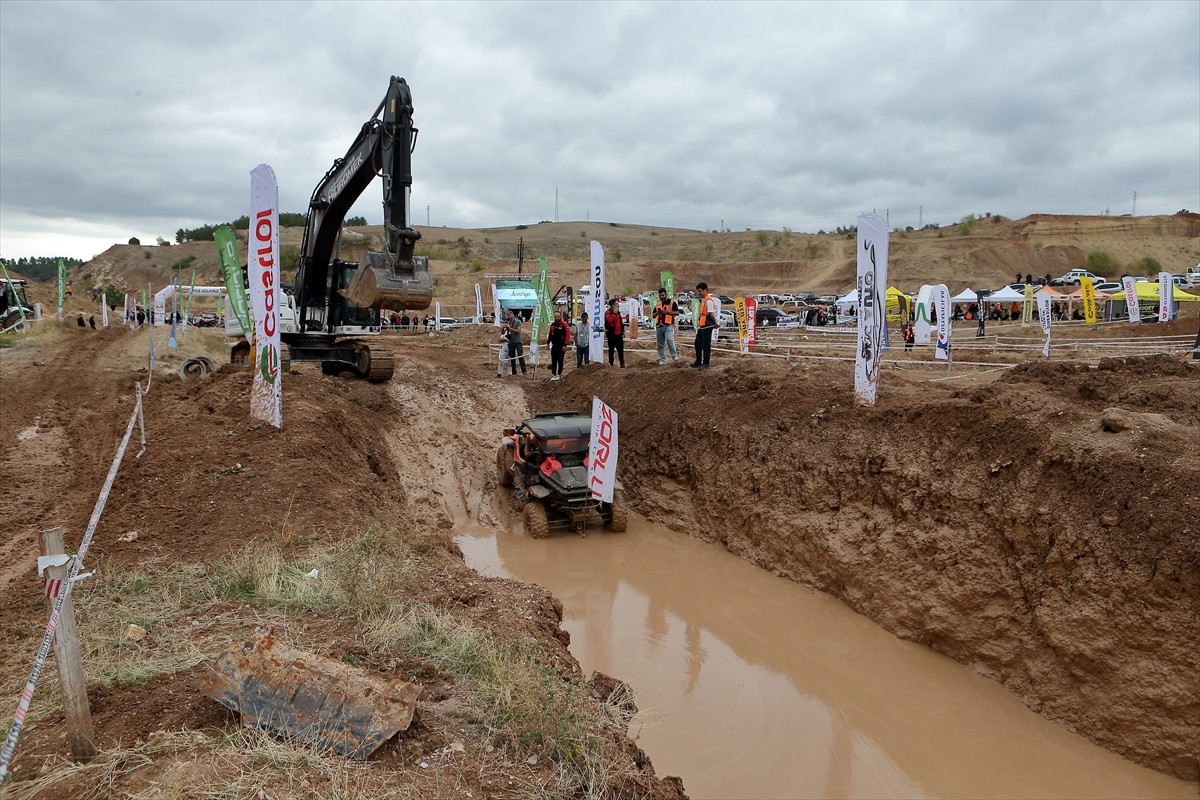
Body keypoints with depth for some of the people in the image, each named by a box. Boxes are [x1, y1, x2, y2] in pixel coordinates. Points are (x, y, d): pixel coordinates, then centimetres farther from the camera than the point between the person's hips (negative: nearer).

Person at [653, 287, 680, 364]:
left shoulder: (672, 302, 3)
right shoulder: (657, 304, 17)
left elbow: (677, 313, -3)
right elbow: (653, 316, 20)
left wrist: (667, 312, -14)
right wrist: (657, 312, -3)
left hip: (668, 326, -5)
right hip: (659, 326, 5)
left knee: (669, 340, -25)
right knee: (660, 344, 5)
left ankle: (674, 355, -13)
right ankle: (662, 360, 11)